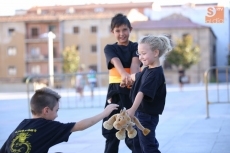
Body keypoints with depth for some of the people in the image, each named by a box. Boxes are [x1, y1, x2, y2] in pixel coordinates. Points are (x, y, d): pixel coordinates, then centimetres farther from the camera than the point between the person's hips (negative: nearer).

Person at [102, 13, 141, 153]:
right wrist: (124, 75, -39)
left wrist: (133, 77, -38)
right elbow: (116, 62, -17)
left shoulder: (136, 47, 4)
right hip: (115, 91, 2)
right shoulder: (110, 48, 5)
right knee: (111, 128, 6)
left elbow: (135, 62, -16)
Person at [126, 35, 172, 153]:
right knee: (138, 143, 21)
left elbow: (143, 92, -36)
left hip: (148, 115, -10)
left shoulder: (155, 73, -23)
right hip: (140, 113, 10)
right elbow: (137, 77, 30)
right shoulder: (147, 69, 7)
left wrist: (132, 109, -45)